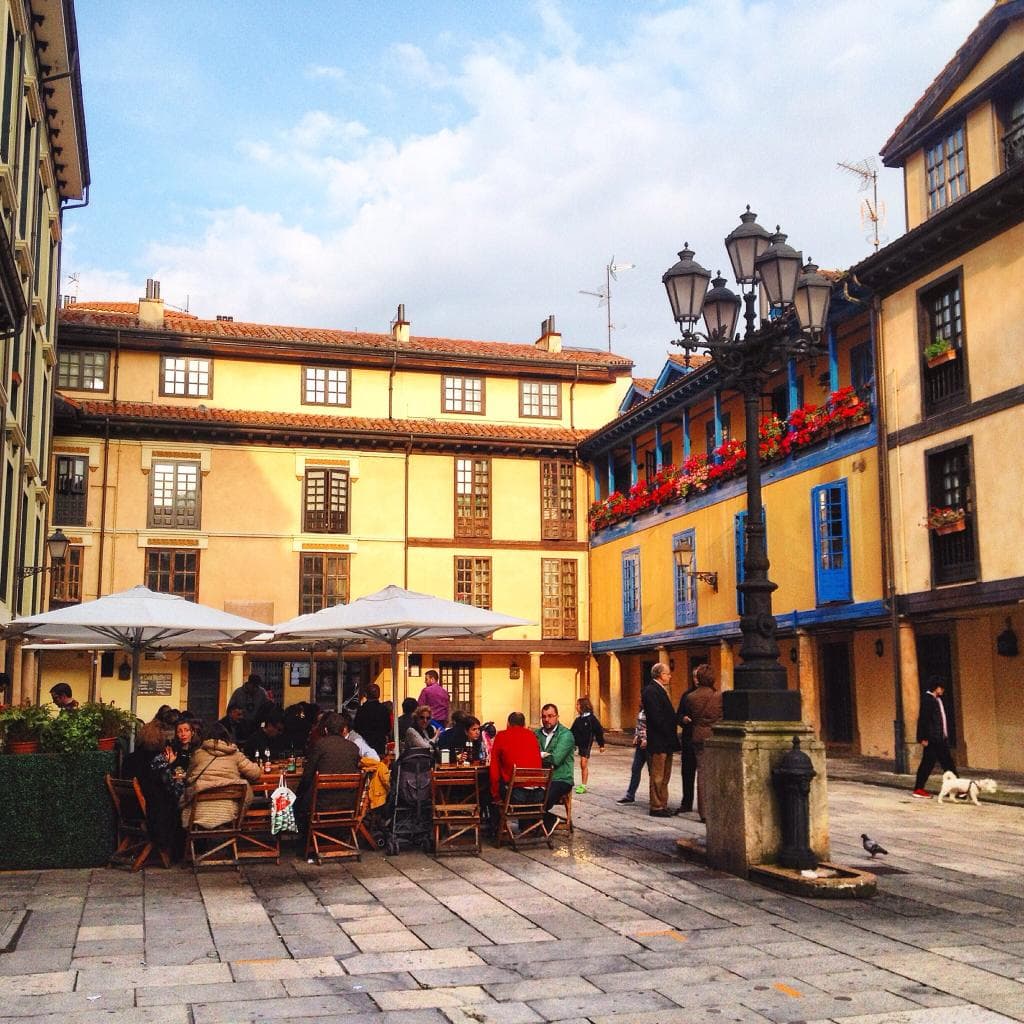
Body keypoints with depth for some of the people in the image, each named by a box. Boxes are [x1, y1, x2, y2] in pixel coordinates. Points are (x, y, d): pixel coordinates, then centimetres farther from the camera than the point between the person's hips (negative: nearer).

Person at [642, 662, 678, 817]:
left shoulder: (660, 690, 17)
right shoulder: (651, 691, -15)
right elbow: (656, 717, -21)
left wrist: (672, 737, 13)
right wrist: (668, 735, -17)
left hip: (666, 742, 10)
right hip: (658, 742, -10)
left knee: (665, 776, 14)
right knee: (657, 776, -4)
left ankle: (663, 805, 21)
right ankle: (656, 807, 2)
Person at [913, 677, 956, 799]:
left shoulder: (938, 700, 15)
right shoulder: (927, 699, -13)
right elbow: (923, 719, -17)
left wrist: (946, 736, 16)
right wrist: (923, 738, -20)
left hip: (941, 739, 9)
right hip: (931, 739, -9)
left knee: (948, 763, 9)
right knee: (928, 763, -3)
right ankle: (918, 789, 4)